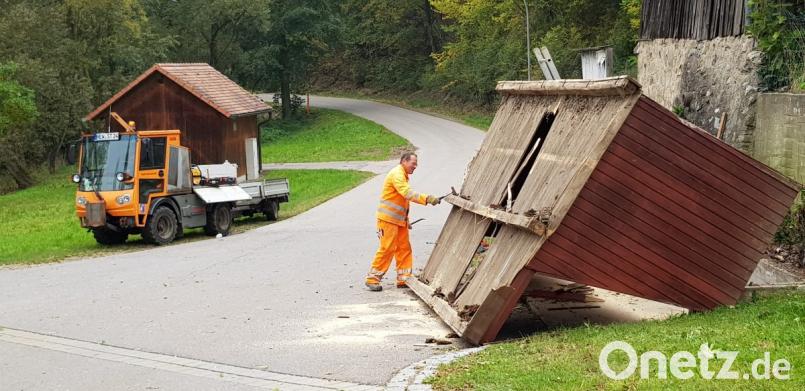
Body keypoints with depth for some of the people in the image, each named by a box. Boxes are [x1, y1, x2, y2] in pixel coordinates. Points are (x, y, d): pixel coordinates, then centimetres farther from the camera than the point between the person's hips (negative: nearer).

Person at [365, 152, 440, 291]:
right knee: (387, 248, -10)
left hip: (399, 220, 10)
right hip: (388, 218, -10)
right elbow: (408, 193, -29)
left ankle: (404, 279, 10)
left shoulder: (403, 175, 19)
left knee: (404, 248, 6)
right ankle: (372, 279, -3)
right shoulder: (397, 174, -15)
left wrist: (406, 220, 22)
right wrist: (427, 199, -35)